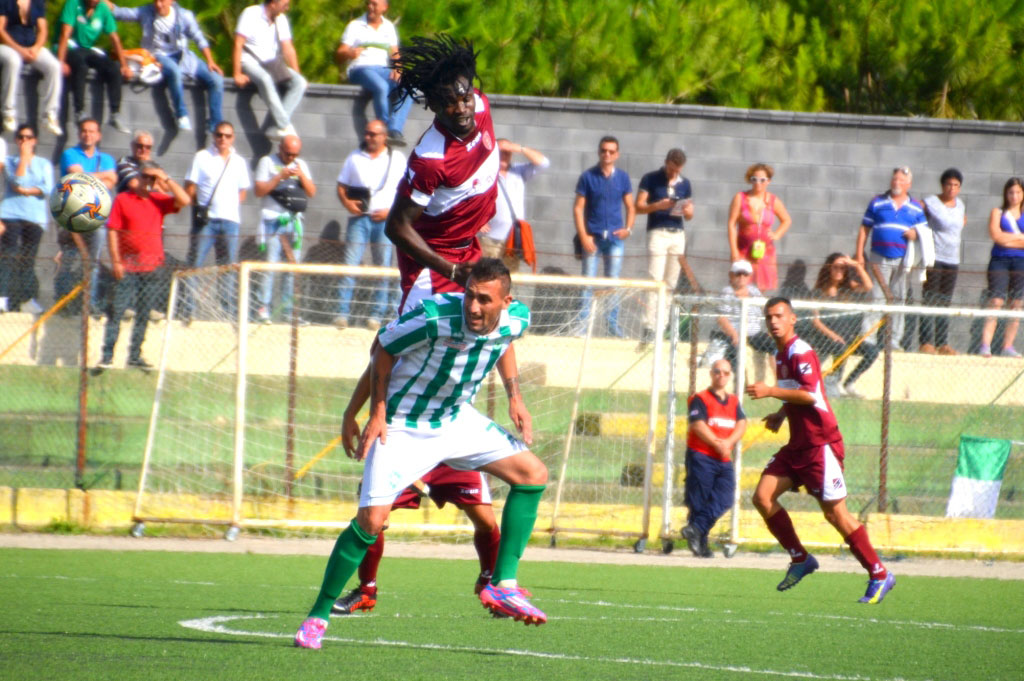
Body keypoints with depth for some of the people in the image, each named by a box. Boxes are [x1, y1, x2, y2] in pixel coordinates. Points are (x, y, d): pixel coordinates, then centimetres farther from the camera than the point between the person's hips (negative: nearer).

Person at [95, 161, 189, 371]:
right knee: (117, 310, -8)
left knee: (144, 314, 7)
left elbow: (184, 200, -2)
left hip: (151, 267, 4)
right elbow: (113, 231, -1)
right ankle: (107, 356, -7)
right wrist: (116, 261, -8)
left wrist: (166, 179, -4)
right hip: (128, 266, -4)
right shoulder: (122, 200, 1)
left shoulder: (159, 200, 10)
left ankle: (135, 357, 14)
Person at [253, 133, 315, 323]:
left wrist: (301, 175, -7)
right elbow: (258, 190, -4)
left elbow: (312, 192, 9)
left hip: (294, 221, 5)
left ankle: (288, 310, 6)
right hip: (273, 220, -5)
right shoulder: (267, 162, 4)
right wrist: (280, 177, -14)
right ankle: (263, 309, -11)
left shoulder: (301, 165, 16)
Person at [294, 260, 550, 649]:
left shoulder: (516, 320, -13)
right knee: (371, 520, -17)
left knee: (533, 475, -1)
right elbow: (384, 347, -14)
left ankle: (503, 586, 6)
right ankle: (318, 616, -2)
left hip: (457, 419, 6)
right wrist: (378, 412, -16)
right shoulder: (434, 317, -31)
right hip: (403, 425, -6)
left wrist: (514, 395, 4)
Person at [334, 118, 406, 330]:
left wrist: (391, 210, -9)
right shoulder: (355, 158, 14)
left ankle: (376, 316, 2)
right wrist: (347, 202, -7)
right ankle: (342, 313, -7)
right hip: (359, 217, 1)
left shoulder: (397, 159, 7)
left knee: (383, 268, -2)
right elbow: (341, 186, 14)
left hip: (385, 219, -1)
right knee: (349, 264, -7)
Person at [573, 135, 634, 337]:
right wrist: (583, 236, -10)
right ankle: (582, 323, -1)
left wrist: (628, 228, -7)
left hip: (615, 237, 2)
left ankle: (613, 324, 10)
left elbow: (630, 207, 12)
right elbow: (578, 207, -1)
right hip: (592, 237, -2)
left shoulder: (622, 177, 8)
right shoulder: (588, 176, 1)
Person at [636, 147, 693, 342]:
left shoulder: (685, 184, 13)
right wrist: (658, 205, -19)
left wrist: (685, 210, -8)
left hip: (678, 235, 4)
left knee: (671, 284, 1)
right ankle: (649, 327, -16)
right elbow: (639, 207, -2)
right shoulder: (651, 179, 1)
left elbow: (690, 215, 16)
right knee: (655, 281, -13)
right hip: (657, 233, -4)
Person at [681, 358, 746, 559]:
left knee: (723, 499, -11)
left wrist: (728, 442, -14)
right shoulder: (700, 399, -2)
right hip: (701, 456, -5)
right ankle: (701, 544, 0)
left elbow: (742, 424, 4)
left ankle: (696, 529, -11)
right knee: (699, 502, -4)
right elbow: (698, 425, -13)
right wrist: (717, 444, -21)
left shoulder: (733, 401, 16)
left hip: (724, 460, 5)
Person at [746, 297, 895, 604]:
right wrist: (781, 414, 14)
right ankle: (800, 559, 8)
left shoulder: (801, 353, -14)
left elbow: (809, 394, -27)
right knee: (762, 497, -2)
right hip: (797, 445, 9)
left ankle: (880, 575, 1)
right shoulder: (780, 355, 15)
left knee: (835, 512, -8)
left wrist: (769, 391, -26)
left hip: (821, 443, -9)